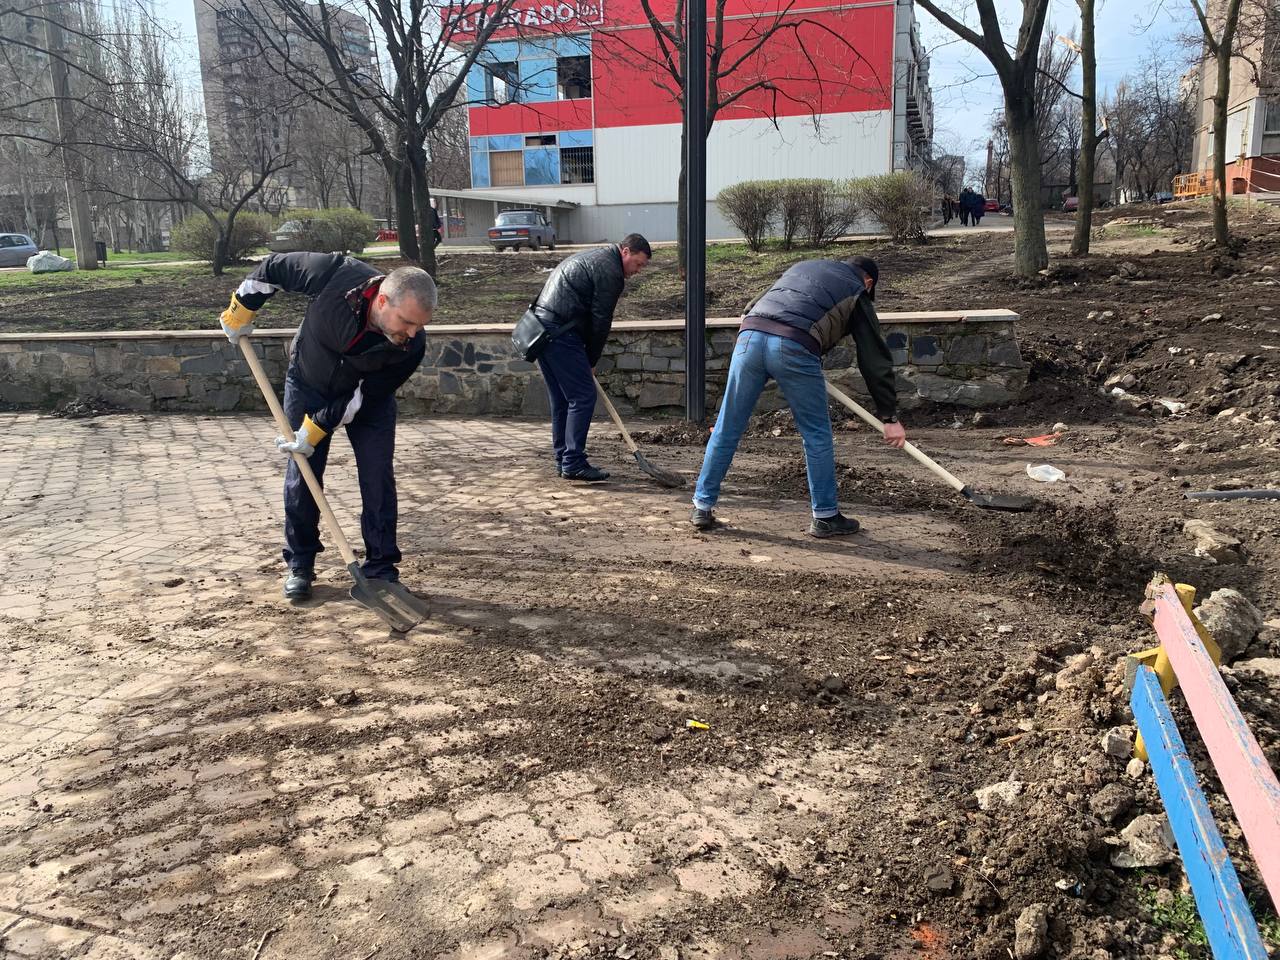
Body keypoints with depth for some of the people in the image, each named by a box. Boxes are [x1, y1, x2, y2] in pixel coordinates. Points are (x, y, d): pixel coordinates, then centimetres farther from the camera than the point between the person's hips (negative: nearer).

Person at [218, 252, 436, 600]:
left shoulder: (412, 347, -32)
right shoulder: (336, 275, -36)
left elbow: (365, 397, -22)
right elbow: (273, 267, -17)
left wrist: (316, 428, -22)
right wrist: (241, 310, -8)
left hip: (368, 397, 0)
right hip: (308, 385, 0)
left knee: (378, 476, -7)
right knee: (301, 476, 1)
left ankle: (381, 568, 5)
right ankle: (299, 565, 18)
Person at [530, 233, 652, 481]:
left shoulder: (591, 257, 25)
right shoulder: (610, 271, -7)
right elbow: (600, 320, -8)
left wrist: (587, 360, 18)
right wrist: (590, 361, 3)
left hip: (541, 325, 10)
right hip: (560, 333, -10)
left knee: (561, 400, 14)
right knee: (583, 396, -7)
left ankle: (563, 460, 19)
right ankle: (573, 463, -7)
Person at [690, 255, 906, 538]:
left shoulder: (802, 266, 35)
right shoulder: (856, 293, 21)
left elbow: (755, 306, 35)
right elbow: (876, 359, 17)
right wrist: (890, 417, 18)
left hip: (750, 335, 5)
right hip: (794, 347, -4)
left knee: (727, 428, 13)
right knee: (817, 435, 11)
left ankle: (702, 507, 20)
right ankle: (825, 517, 19)